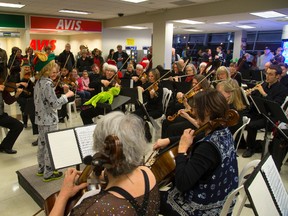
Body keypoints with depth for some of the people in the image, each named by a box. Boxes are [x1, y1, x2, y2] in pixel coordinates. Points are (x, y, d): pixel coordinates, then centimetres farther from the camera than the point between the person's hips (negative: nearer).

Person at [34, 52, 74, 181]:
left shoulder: (39, 82, 8)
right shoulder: (47, 83, -21)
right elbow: (55, 103, -23)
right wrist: (67, 95, -13)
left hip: (40, 118, 9)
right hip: (49, 120, -9)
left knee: (42, 144, 19)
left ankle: (41, 169, 34)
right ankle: (48, 173, 13)